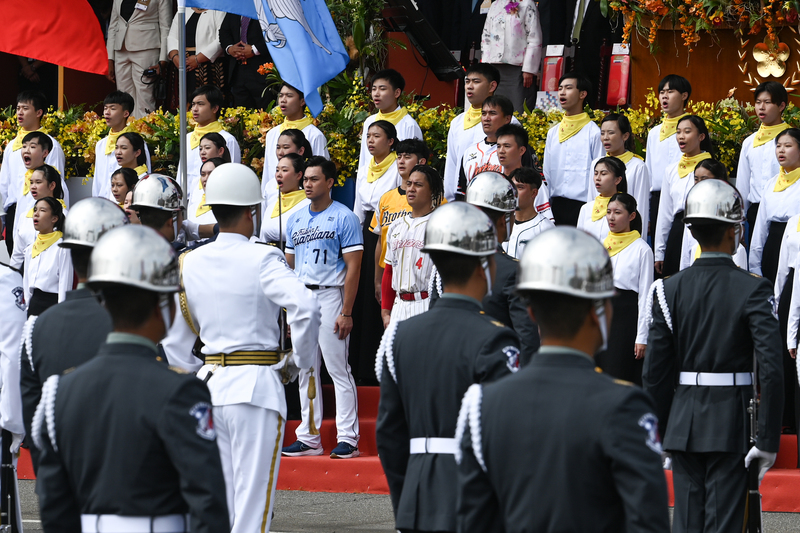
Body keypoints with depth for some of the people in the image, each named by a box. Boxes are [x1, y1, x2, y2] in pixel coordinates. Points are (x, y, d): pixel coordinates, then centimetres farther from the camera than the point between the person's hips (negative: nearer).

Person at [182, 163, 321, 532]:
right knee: (253, 498, -4)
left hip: (211, 381, 6)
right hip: (255, 384, -6)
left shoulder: (192, 262, 8)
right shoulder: (262, 260, -10)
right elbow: (306, 308, -23)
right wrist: (298, 361, -10)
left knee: (217, 497, 13)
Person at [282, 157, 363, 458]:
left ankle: (348, 438, -5)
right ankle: (308, 438, 13)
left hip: (330, 295, -7)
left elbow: (353, 267, -9)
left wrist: (346, 312, -15)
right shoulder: (295, 219, 14)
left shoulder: (343, 218, -5)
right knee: (306, 370, 8)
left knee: (338, 368, -7)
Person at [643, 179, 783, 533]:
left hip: (683, 423, 3)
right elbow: (771, 369, -15)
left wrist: (659, 432, 12)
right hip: (731, 425, -3)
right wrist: (768, 440, -10)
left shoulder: (670, 289, 0)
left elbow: (654, 371, 1)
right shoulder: (751, 290, -9)